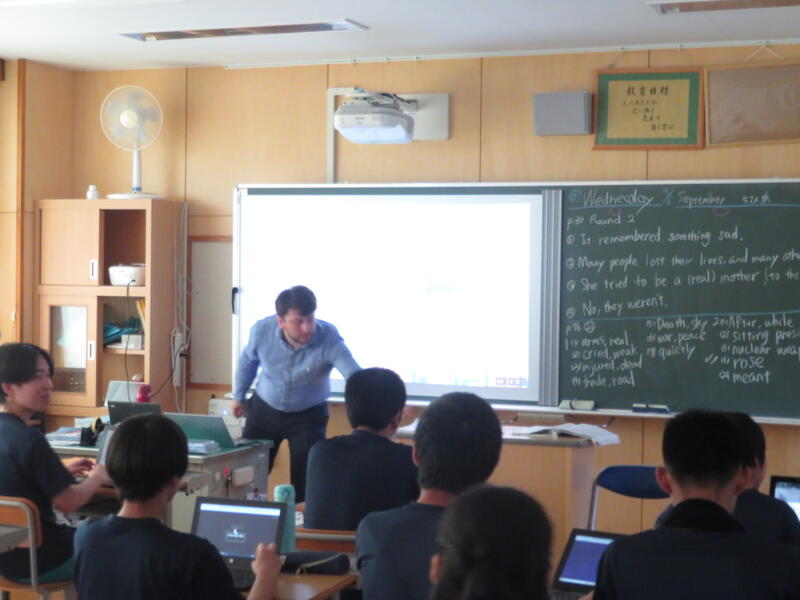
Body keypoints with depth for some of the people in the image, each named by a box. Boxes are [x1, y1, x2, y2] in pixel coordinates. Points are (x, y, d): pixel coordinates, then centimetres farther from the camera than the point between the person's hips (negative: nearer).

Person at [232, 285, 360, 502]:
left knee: (306, 485, -6)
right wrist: (239, 397, 13)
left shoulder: (328, 339, -30)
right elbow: (247, 362, 2)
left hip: (309, 414, -2)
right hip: (264, 409, 2)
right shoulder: (261, 331, -21)